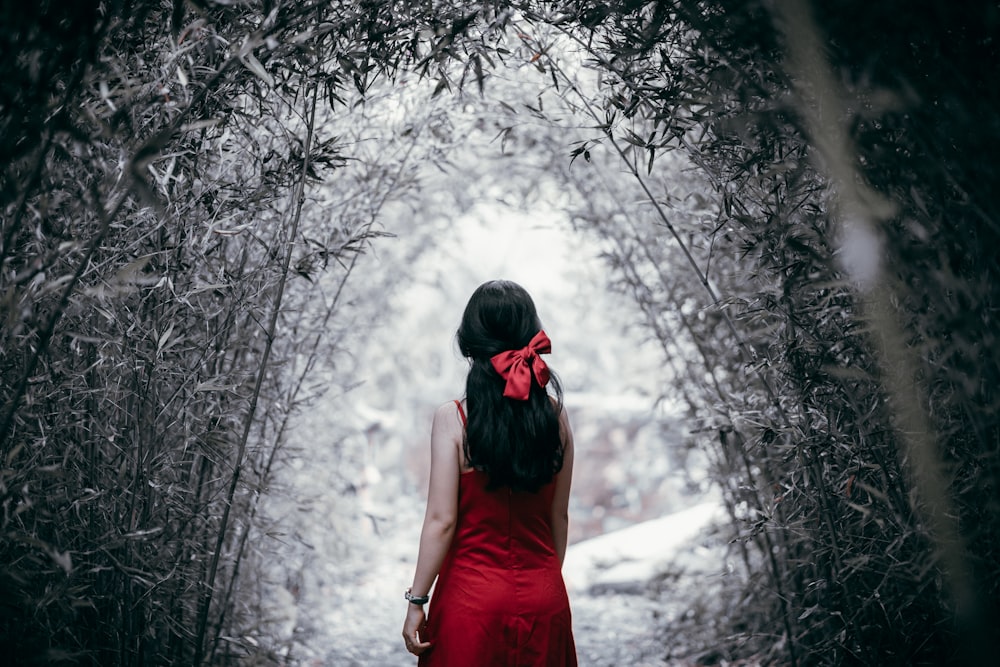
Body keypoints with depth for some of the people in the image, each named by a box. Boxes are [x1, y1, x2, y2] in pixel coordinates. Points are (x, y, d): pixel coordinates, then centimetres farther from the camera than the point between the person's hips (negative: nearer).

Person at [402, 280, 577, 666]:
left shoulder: (453, 419, -14)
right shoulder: (554, 416, -4)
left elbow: (442, 520, -15)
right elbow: (558, 515, 3)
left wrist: (417, 601, -6)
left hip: (473, 596, -3)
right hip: (543, 596, 3)